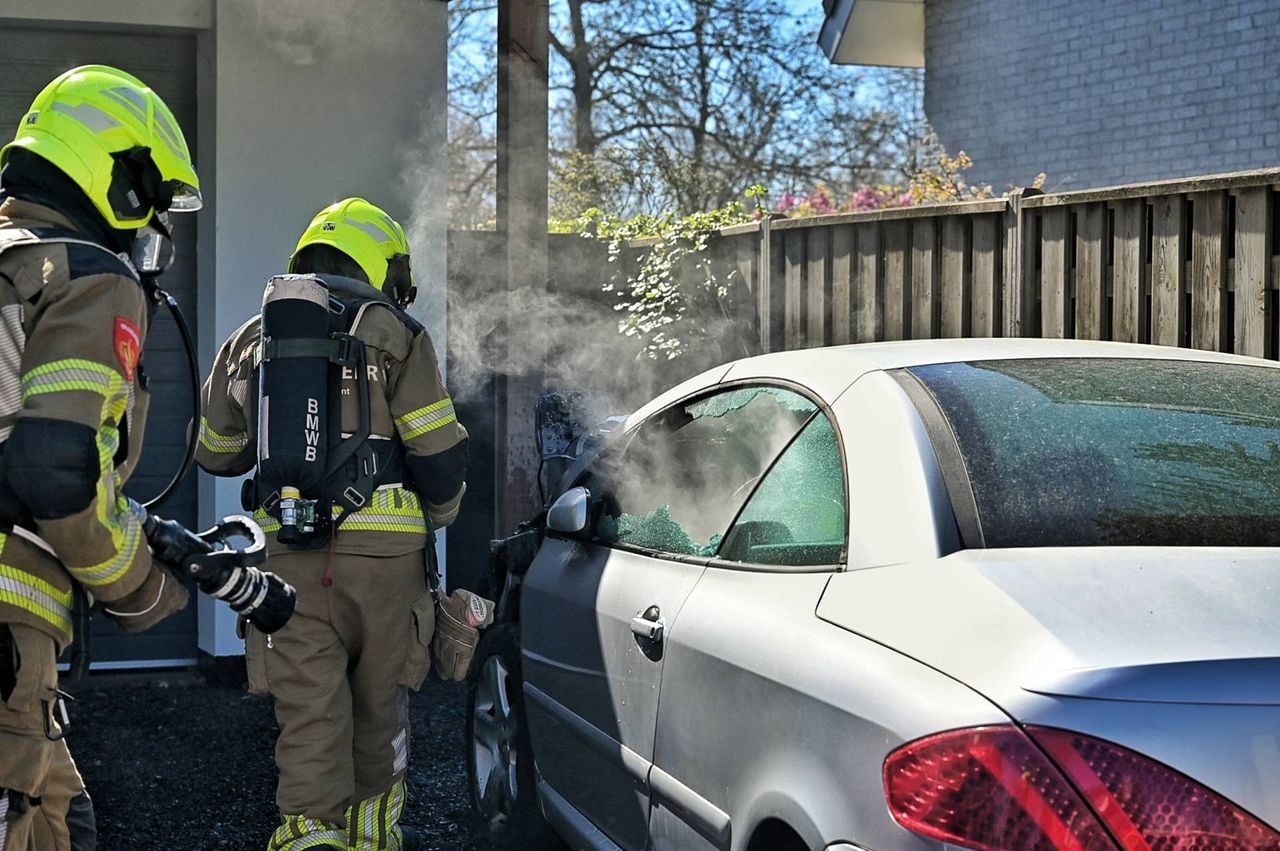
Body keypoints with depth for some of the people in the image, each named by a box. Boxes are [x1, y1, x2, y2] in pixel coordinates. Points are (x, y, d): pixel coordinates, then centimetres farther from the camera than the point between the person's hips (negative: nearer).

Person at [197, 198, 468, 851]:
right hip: (381, 551, -2)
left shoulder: (250, 340, 13)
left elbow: (217, 453, 22)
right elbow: (439, 449, -6)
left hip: (289, 552, 2)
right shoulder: (394, 334, 0)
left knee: (308, 706, 2)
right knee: (379, 699, 15)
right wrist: (440, 513, 14)